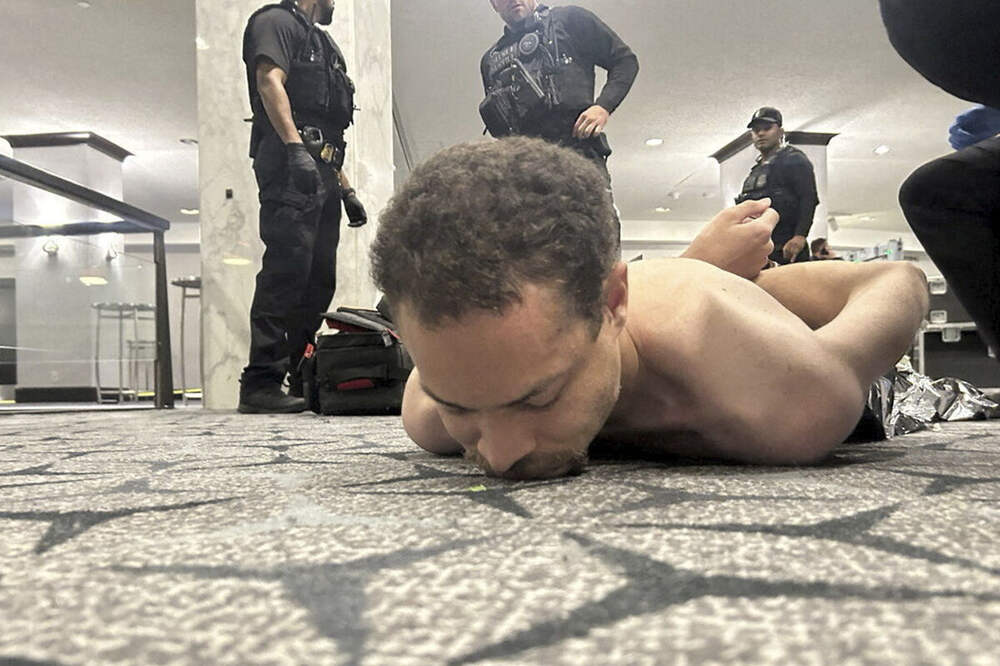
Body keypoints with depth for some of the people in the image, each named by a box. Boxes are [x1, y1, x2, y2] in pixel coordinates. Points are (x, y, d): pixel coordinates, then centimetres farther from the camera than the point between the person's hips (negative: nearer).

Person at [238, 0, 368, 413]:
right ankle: (260, 383, -18)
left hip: (320, 175, 9)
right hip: (290, 166, -9)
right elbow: (270, 81, -12)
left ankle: (305, 381, 8)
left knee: (320, 279, 4)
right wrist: (296, 147, -25)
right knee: (287, 268, -18)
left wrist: (346, 190, 24)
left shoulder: (321, 43, 33)